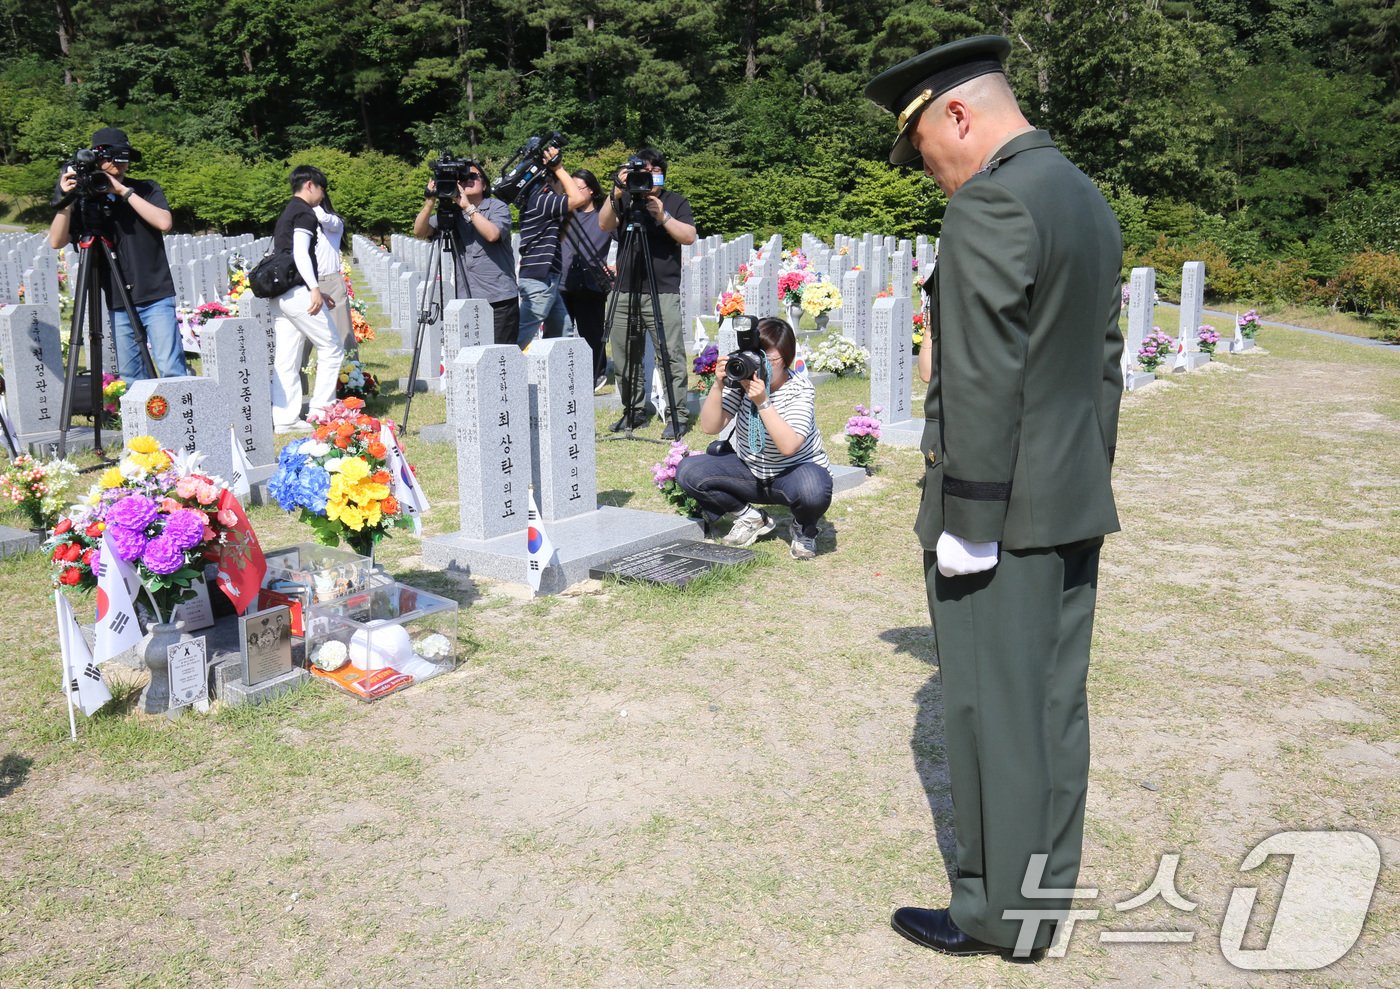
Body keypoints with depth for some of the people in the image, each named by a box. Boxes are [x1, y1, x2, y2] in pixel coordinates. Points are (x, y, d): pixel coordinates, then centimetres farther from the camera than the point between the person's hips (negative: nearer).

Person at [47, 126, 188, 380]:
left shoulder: (147, 189, 5)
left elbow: (164, 222, -13)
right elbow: (56, 241, -1)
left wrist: (124, 191, -14)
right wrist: (67, 201, -13)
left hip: (156, 298, -2)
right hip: (118, 304, 3)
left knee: (171, 371, -10)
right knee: (129, 377, 5)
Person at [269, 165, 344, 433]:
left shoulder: (285, 213, 22)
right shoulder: (305, 213, -6)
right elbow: (300, 254, -18)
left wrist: (315, 290, 25)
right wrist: (315, 288, -22)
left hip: (279, 294, 9)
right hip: (299, 292, -9)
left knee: (285, 359, 6)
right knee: (331, 348, 0)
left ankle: (284, 419, 6)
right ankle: (321, 410, 0)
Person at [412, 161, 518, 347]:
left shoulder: (497, 207, 3)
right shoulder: (451, 212, 12)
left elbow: (492, 234, -17)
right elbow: (419, 232, 4)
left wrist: (468, 207, -14)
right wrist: (430, 202, -9)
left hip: (499, 300, -3)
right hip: (465, 300, 3)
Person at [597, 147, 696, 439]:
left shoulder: (676, 201, 9)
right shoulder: (625, 200, 13)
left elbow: (689, 237, -3)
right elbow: (604, 224, -2)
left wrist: (663, 216, -15)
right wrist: (616, 194, -16)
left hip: (662, 292, -3)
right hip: (625, 291, 3)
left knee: (671, 355, -8)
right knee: (624, 356, 5)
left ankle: (679, 416, -2)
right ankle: (634, 411, 17)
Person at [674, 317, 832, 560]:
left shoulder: (800, 389, -20)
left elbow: (789, 446, -33)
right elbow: (710, 427, -16)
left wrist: (763, 402, -39)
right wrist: (718, 386, -29)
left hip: (796, 470, -4)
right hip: (748, 469, 4)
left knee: (813, 490, -40)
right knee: (687, 471, -16)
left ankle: (804, 530, 0)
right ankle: (750, 517, 5)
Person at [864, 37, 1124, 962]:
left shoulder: (990, 205, -16)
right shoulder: (1091, 200, 13)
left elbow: (983, 385, -21)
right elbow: (1105, 364, 16)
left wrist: (967, 526, -17)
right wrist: (1089, 482, 20)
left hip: (999, 512, -9)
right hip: (1075, 507, 9)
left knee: (994, 713, 3)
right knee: (1054, 705, 16)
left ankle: (1000, 913, 19)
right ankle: (1046, 891, 30)